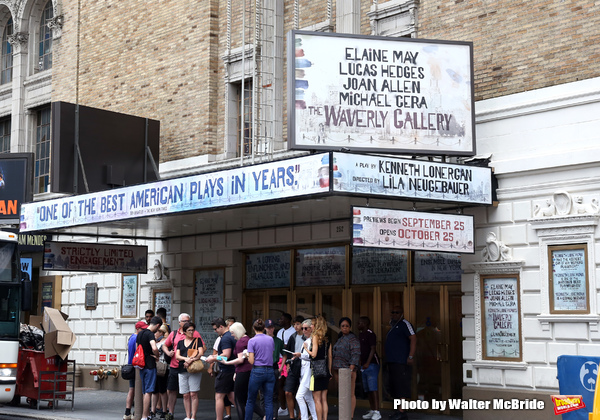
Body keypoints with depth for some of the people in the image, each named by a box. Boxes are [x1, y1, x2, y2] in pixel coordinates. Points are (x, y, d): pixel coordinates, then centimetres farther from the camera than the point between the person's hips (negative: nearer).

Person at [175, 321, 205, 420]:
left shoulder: (197, 340, 8)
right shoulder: (180, 342, 16)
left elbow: (201, 353, -4)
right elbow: (177, 356, 6)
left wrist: (191, 360, -18)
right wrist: (186, 359, -14)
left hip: (194, 370, -3)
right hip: (182, 371, 3)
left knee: (193, 394, -8)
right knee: (185, 395, 3)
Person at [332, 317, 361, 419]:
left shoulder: (353, 339, -6)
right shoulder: (340, 339, 20)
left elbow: (355, 355, -14)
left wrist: (351, 369, -23)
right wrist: (334, 372, 20)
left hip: (348, 369, -8)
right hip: (338, 369, 8)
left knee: (350, 394, -8)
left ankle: (351, 415, -8)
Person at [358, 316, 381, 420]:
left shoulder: (370, 334, -10)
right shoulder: (360, 334, 17)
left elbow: (373, 349, -16)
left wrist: (368, 363, -22)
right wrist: (361, 363, 19)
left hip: (372, 364, -9)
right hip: (363, 365, 9)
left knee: (373, 388, -12)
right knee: (367, 389, 9)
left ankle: (377, 412, -14)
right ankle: (371, 410, 15)